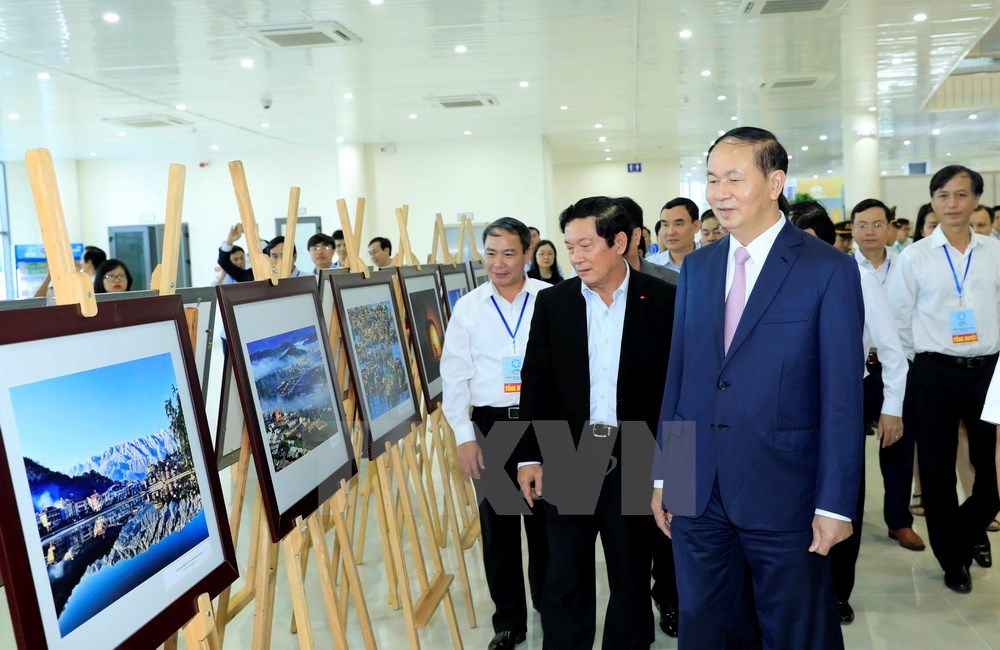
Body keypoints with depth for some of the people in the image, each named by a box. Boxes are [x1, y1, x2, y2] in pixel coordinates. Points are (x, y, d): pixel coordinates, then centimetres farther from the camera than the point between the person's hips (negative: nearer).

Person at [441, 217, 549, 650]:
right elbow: (454, 376, 3)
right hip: (491, 424, 1)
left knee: (545, 518, 12)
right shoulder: (467, 308, 2)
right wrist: (464, 436, -2)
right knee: (497, 524, 9)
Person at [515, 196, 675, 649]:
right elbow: (536, 385, 3)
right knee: (564, 578, 9)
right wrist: (529, 457, 0)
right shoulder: (552, 302, 2)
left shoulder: (663, 301, -4)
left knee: (631, 575, 14)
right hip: (566, 459, 1)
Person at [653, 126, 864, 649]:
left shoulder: (830, 270, -8)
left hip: (783, 493, -4)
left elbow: (842, 395, -10)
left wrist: (835, 504, -11)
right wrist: (663, 476, 8)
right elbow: (677, 374, 8)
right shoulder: (696, 267, 7)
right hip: (696, 491, 5)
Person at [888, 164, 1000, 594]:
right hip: (934, 374, -1)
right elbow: (898, 319, 1)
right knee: (937, 471, 7)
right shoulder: (915, 256, -3)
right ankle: (953, 559, 27)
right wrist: (917, 362, 2)